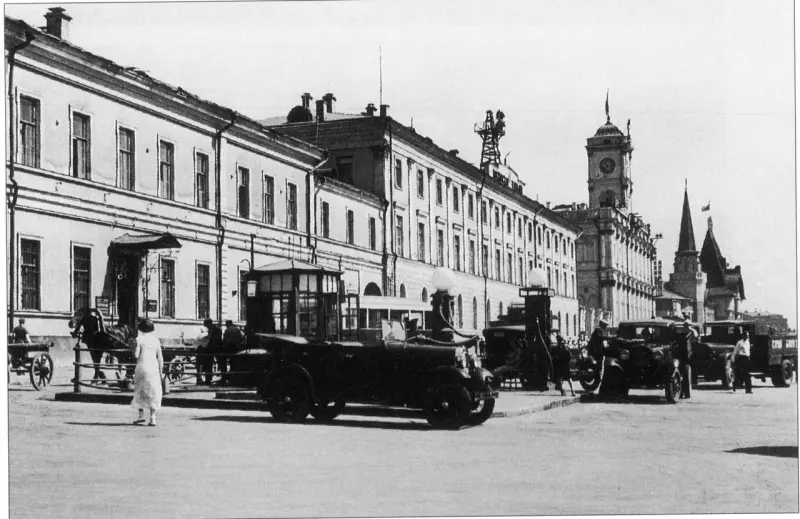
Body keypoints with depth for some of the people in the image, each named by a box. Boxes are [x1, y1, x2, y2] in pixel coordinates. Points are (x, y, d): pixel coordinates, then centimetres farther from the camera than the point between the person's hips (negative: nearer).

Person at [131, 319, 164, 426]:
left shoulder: (139, 339, -4)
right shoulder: (156, 340, 6)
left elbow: (136, 355, -11)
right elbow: (160, 358, 6)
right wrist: (160, 372, 13)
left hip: (142, 367, -2)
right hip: (154, 369, 3)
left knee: (139, 392, 14)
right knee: (153, 393, 5)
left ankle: (141, 415, 11)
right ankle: (153, 418, -2)